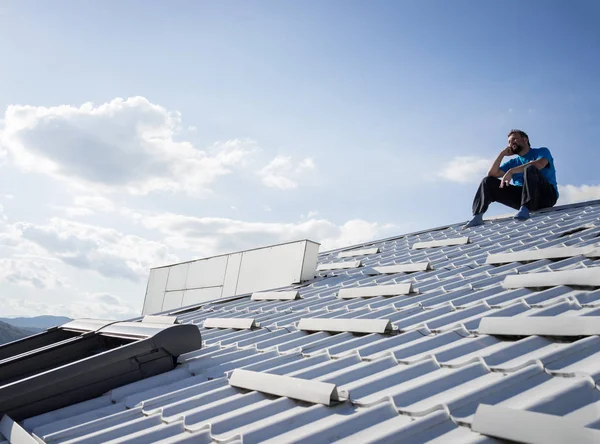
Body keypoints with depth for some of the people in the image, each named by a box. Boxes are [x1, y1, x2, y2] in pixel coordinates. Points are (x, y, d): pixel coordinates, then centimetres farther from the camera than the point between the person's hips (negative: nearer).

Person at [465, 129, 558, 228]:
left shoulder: (542, 151, 9)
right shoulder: (513, 162, 23)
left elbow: (539, 164, -17)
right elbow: (492, 174, 11)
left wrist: (511, 171, -17)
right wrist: (502, 153, 10)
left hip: (546, 194, -5)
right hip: (522, 196, 5)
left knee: (530, 168, -32)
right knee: (488, 182, -2)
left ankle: (525, 209, -44)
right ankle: (477, 217, -19)